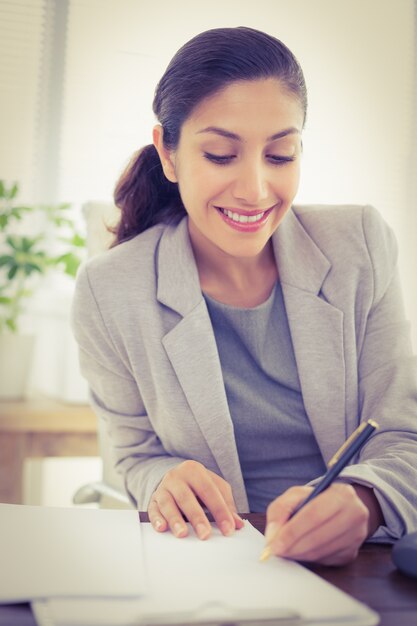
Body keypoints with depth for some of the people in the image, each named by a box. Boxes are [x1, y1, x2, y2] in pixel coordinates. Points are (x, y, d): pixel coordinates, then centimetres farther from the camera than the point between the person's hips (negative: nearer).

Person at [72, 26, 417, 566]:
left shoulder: (362, 245, -6)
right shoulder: (108, 293, -9)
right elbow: (137, 456, 4)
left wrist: (363, 501, -28)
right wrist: (166, 484, -20)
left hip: (362, 562, 2)